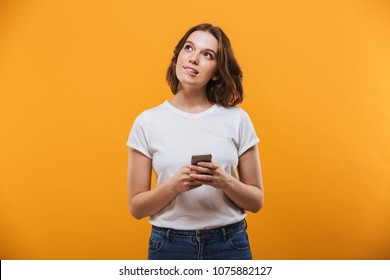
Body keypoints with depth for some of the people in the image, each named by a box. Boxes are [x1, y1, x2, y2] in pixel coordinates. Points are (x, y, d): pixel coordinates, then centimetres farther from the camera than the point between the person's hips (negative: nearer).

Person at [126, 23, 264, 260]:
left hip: (230, 244, 0)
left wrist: (226, 182, -19)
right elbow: (137, 207, -3)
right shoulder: (148, 122, -4)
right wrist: (174, 185, -20)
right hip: (169, 246, 0)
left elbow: (256, 201, 0)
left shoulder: (237, 119, -5)